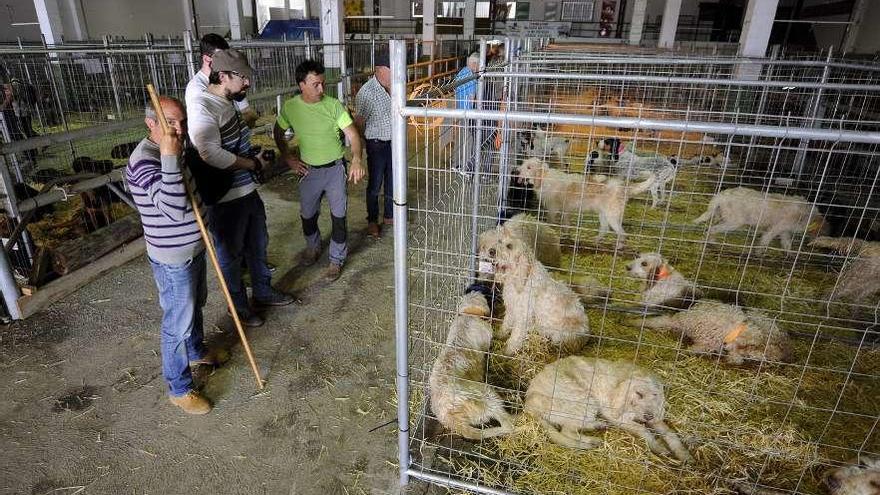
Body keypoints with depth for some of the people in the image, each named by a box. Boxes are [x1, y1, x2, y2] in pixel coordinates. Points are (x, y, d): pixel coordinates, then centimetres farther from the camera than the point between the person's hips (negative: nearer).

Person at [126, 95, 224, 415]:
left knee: (195, 306, 27)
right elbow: (175, 208, -39)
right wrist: (170, 158, -41)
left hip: (193, 248, 9)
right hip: (173, 260, -9)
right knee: (178, 324, 5)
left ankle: (196, 352, 51)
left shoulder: (167, 150, 4)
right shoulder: (143, 161, -27)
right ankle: (179, 388, 22)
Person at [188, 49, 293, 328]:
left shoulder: (228, 103, 9)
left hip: (248, 190, 9)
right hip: (225, 199, -9)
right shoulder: (202, 107, -20)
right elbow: (212, 153, -29)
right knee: (230, 254, 10)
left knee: (258, 245, 21)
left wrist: (256, 158, 9)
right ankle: (238, 306, 28)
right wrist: (253, 164, -18)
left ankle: (263, 293, 41)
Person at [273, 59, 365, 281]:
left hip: (335, 169, -2)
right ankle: (313, 247, 45)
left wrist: (356, 160, -36)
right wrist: (288, 157, 3)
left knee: (338, 216, 4)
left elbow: (352, 133, -19)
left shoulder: (333, 105, -14)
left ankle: (337, 259, 22)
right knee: (307, 215, 16)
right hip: (309, 171, 2)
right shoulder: (290, 107, -7)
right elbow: (278, 132, 11)